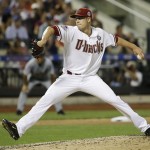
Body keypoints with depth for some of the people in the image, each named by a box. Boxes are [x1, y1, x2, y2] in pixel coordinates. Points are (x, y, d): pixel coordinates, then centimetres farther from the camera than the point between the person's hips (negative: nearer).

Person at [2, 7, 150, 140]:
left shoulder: (101, 34, 0)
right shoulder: (71, 32, -12)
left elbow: (116, 39, 19)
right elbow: (53, 29, -29)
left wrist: (134, 47, 19)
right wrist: (43, 40, -50)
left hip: (91, 79, 2)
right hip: (69, 78, -2)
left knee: (116, 100, -5)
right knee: (44, 101, -12)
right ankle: (18, 129, -15)